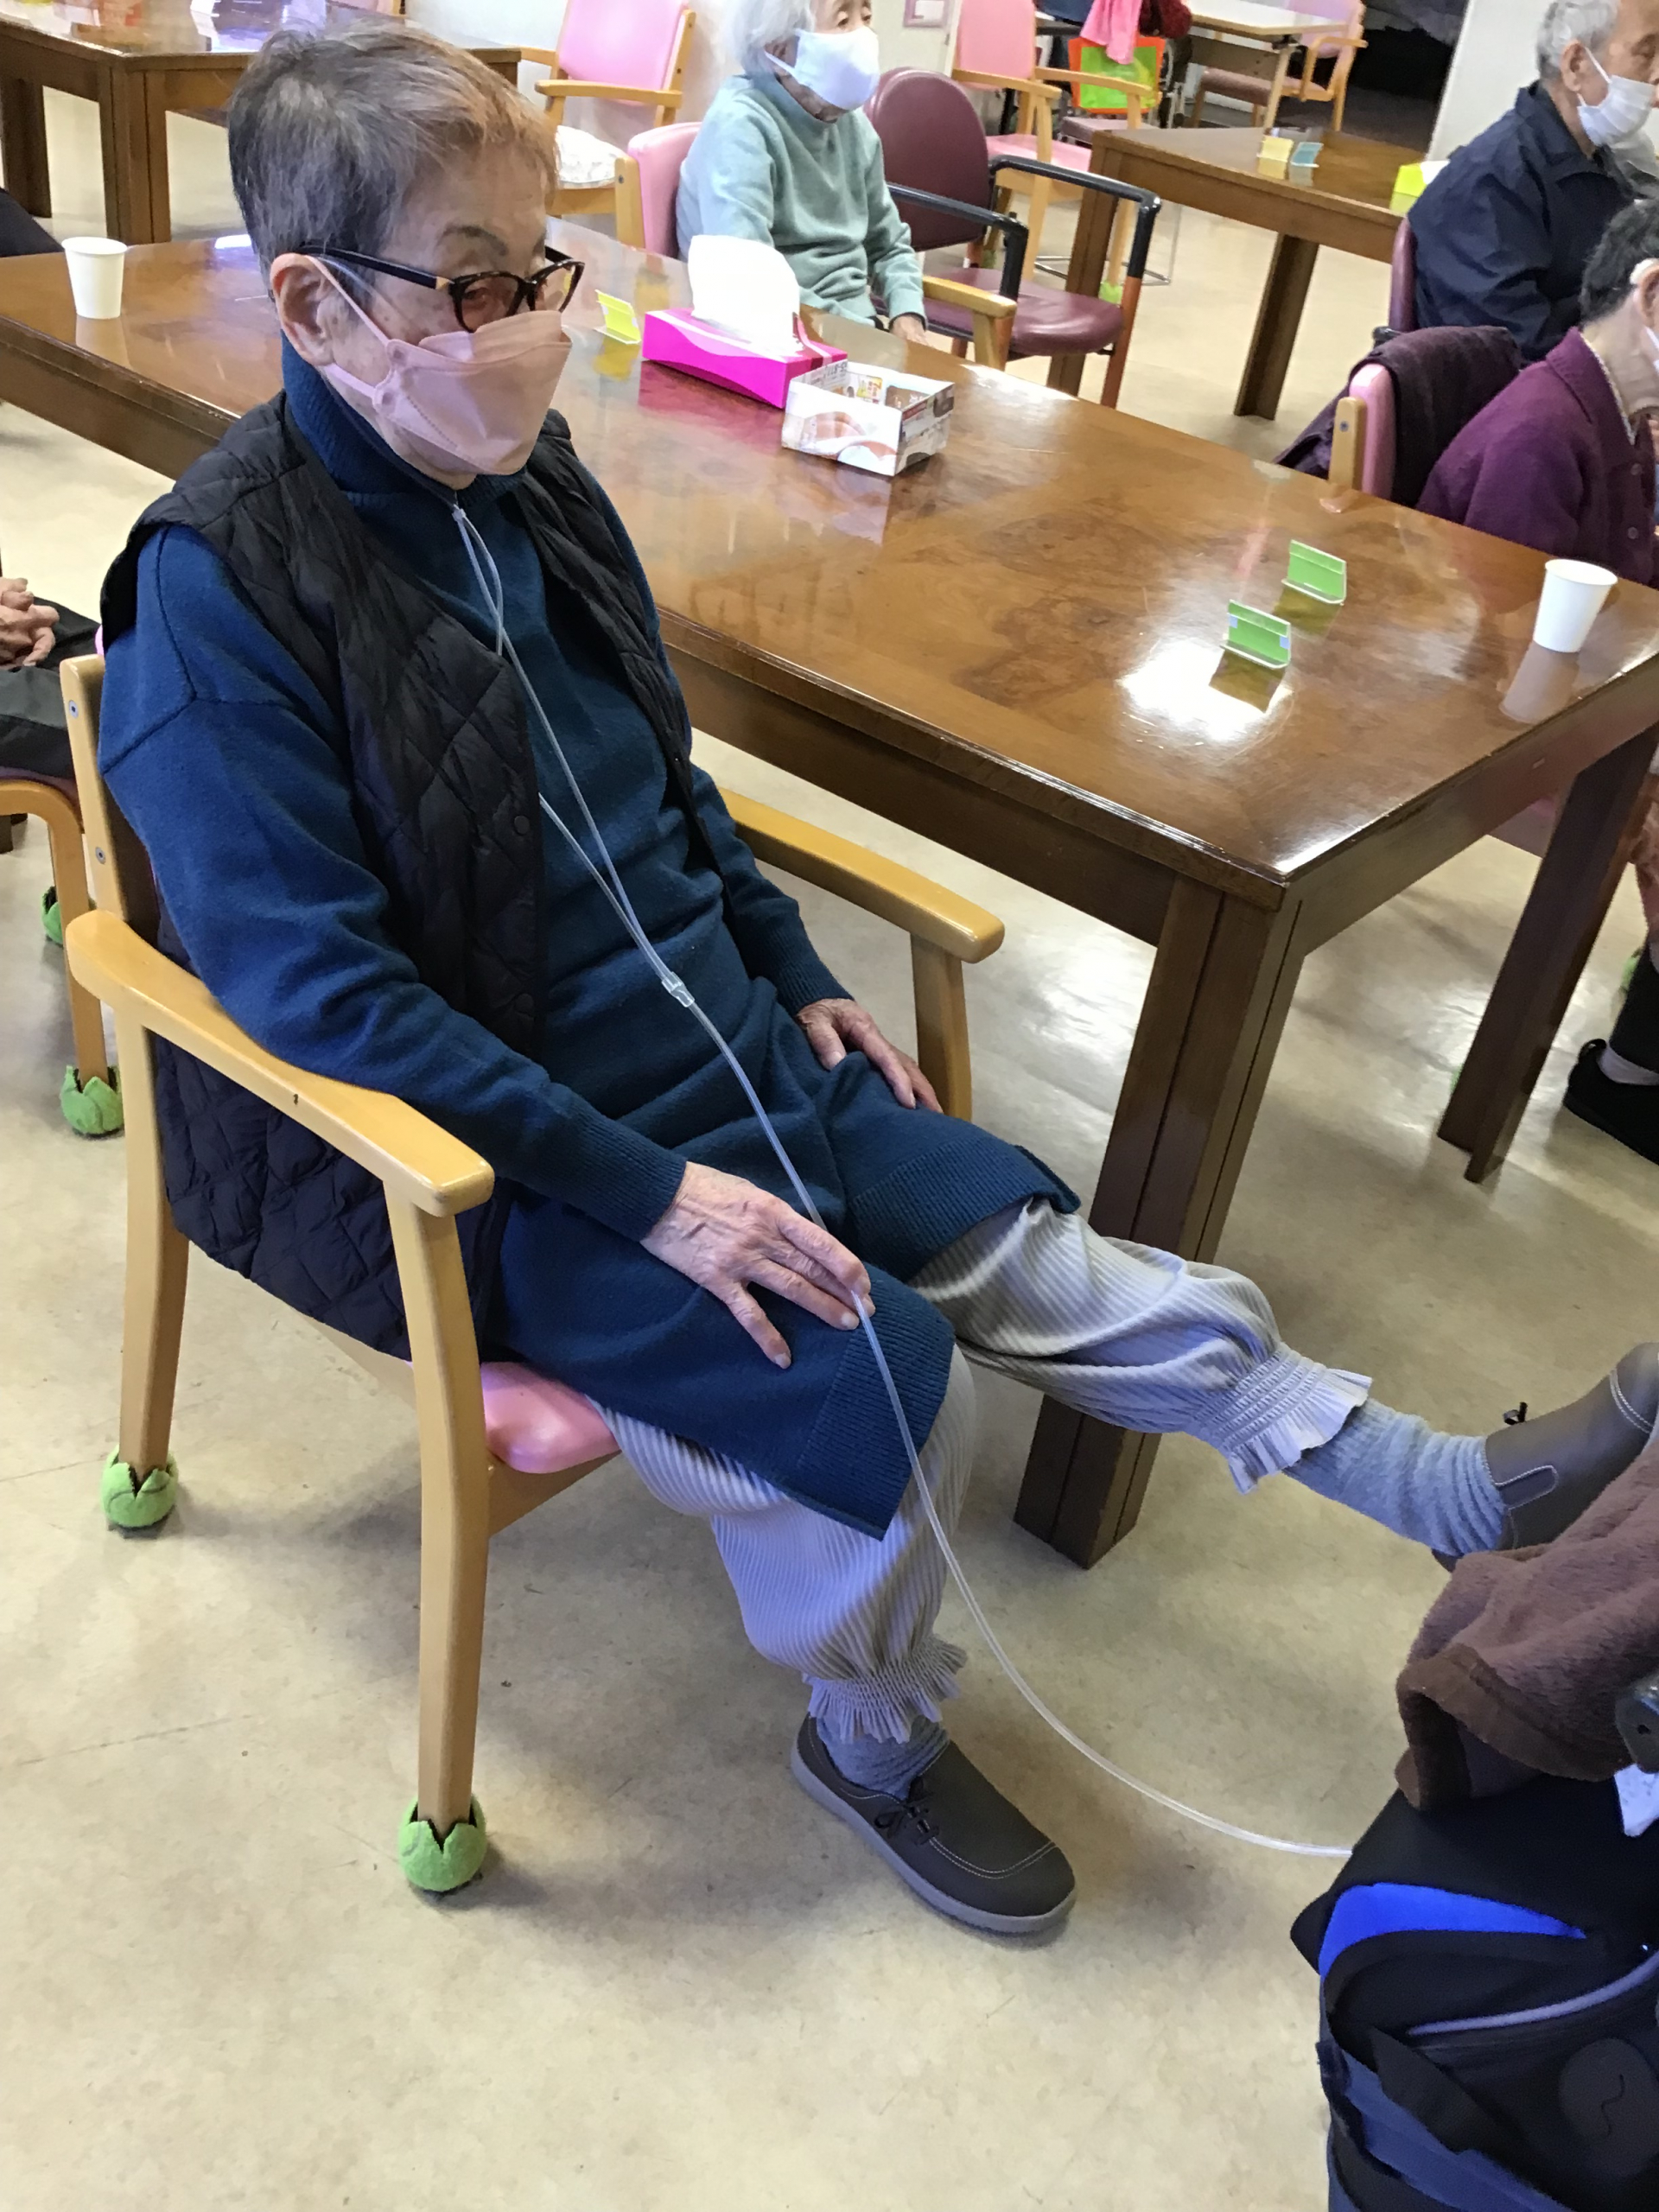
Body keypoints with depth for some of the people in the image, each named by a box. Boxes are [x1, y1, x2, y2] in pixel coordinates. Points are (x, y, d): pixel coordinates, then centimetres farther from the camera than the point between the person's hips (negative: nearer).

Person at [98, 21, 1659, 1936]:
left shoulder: (525, 482, 3)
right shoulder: (219, 591, -19)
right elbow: (325, 987, -22)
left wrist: (796, 977, 8)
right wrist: (646, 1196, -23)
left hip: (721, 1055, 7)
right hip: (474, 1165, -6)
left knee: (1039, 1260, 2)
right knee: (873, 1389, -20)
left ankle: (1461, 1490, 13)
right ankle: (874, 1745, 11)